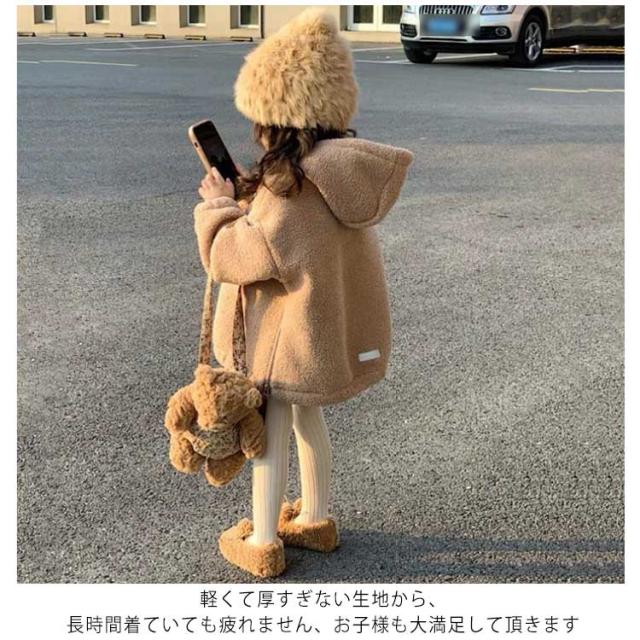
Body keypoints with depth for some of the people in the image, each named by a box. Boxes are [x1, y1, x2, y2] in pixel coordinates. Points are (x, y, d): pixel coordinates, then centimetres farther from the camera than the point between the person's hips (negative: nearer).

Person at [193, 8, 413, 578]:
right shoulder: (344, 172, -2)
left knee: (271, 433, 9)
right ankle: (316, 519, 39)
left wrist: (217, 205, -6)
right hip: (335, 325, 8)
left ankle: (262, 543, 24)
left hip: (290, 334, -8)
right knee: (308, 417, 24)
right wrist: (242, 197, 2)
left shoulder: (292, 189, -28)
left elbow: (232, 257, -22)